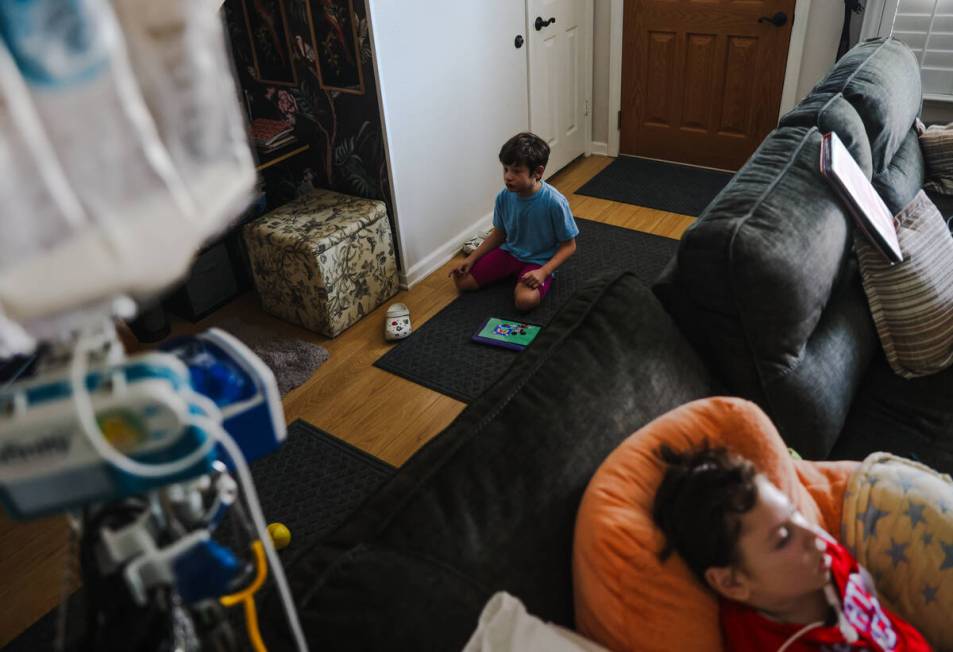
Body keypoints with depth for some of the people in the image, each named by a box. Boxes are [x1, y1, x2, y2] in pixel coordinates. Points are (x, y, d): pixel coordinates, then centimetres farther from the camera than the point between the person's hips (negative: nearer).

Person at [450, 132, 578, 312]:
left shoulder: (555, 202, -25)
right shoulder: (504, 196, -10)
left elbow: (569, 245, -15)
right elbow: (499, 234, 6)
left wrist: (543, 272, -27)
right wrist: (471, 259, -3)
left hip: (539, 261, -4)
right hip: (509, 252, 5)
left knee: (525, 300, -32)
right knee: (462, 280, -6)